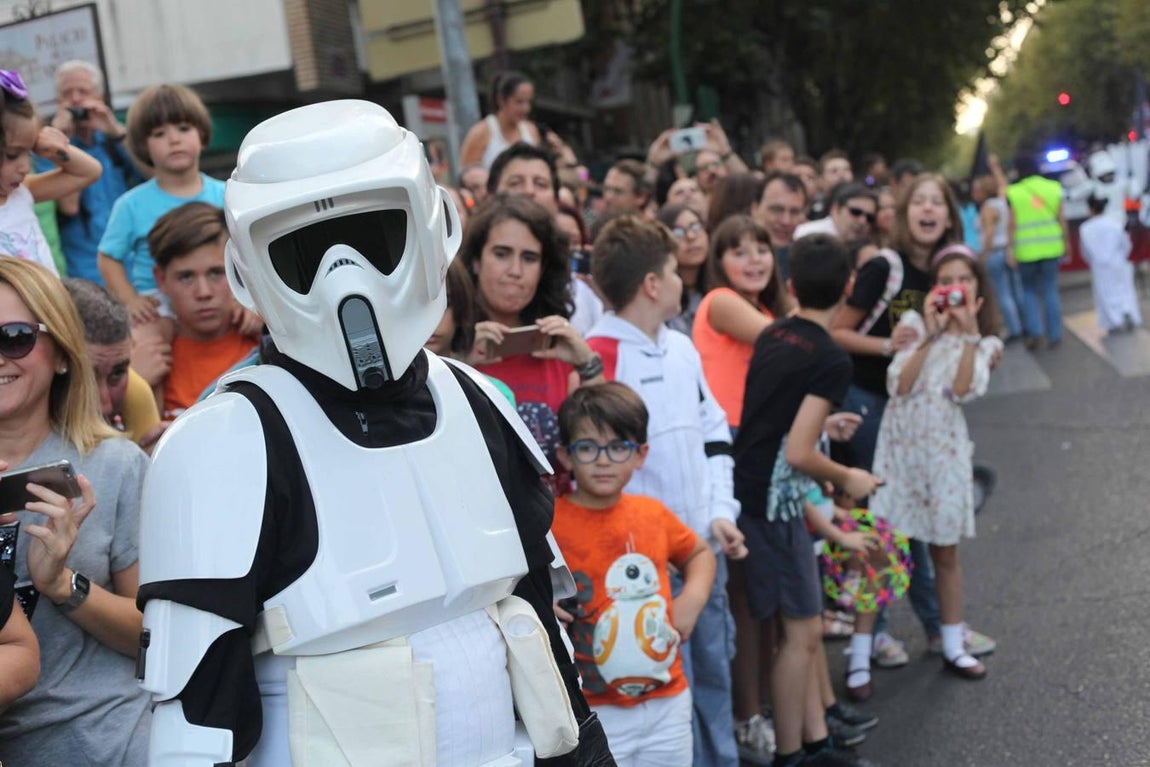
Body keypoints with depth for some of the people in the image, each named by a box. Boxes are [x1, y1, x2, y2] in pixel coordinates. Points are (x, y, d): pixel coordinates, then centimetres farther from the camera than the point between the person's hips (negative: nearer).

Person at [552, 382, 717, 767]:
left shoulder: (653, 514, 4)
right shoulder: (549, 524, -12)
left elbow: (700, 553, 22)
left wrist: (693, 597, 4)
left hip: (668, 700, 5)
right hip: (595, 713, -5)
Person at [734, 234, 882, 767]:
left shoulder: (771, 337, 9)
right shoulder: (831, 360, -14)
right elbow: (798, 453, -20)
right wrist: (847, 479, -1)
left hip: (753, 489, 8)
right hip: (773, 501, -8)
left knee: (801, 627, 15)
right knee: (802, 630, 3)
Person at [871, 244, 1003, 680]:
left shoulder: (985, 342, 5)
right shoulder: (915, 323, 1)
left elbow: (964, 391, -14)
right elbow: (899, 386, -11)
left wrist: (968, 334, -14)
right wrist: (930, 336, -14)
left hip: (944, 447, 1)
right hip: (900, 442, -1)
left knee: (945, 550, 10)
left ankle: (953, 648, 22)